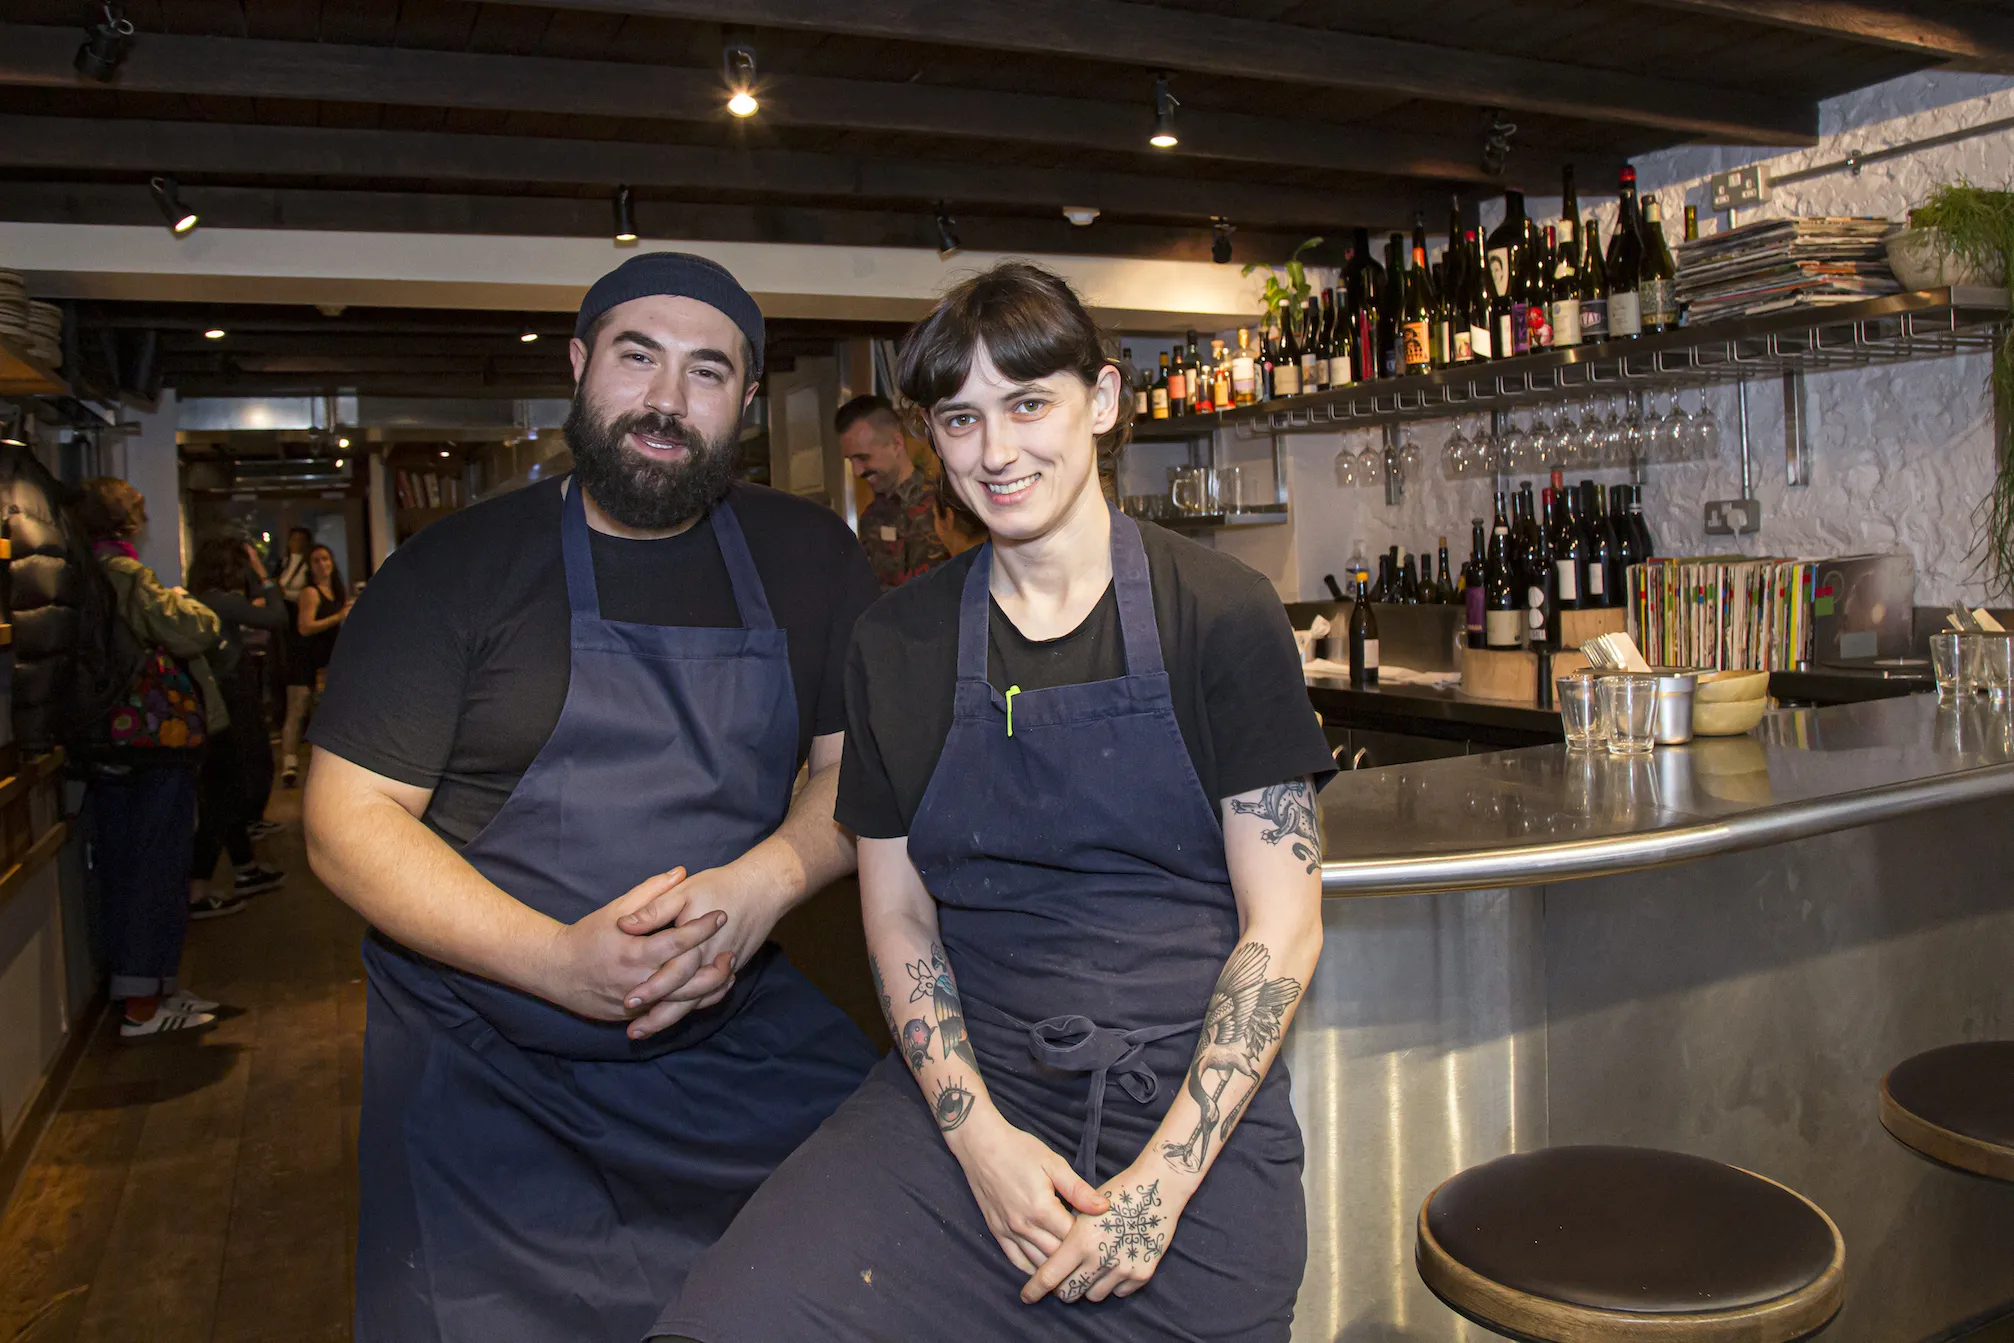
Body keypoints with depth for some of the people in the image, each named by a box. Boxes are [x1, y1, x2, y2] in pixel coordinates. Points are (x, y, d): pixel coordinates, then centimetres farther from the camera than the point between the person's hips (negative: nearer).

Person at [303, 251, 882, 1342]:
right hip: (486, 1069, -2)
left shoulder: (807, 559, 4)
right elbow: (348, 819, -7)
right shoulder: (455, 567, -4)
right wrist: (559, 961, -21)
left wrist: (765, 883, -18)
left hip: (741, 1036, 2)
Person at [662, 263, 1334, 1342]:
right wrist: (979, 1134, -7)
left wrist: (1164, 1178, -12)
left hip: (1198, 1104, -1)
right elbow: (897, 913, 7)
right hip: (965, 1090, 2)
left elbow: (1283, 927, -4)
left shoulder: (1223, 615, -3)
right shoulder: (896, 643, 5)